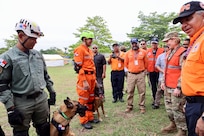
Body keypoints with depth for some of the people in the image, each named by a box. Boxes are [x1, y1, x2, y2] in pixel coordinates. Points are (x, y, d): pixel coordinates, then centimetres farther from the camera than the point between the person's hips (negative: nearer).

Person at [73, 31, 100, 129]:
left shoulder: (89, 50, 16)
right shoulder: (80, 50, -11)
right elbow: (79, 67, -17)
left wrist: (94, 79, 19)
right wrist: (84, 81, -20)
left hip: (92, 77, 9)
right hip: (84, 77, -9)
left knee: (91, 98, 16)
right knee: (83, 100, 2)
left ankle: (90, 117, 29)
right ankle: (84, 120, 15)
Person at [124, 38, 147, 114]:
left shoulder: (143, 52, 2)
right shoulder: (128, 53, 4)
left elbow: (145, 63, 10)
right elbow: (126, 63, 13)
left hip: (141, 74, -1)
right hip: (131, 75, 1)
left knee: (142, 91, 2)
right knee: (130, 91, 5)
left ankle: (142, 107, 14)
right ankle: (129, 106, 17)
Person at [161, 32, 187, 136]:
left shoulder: (182, 53, -15)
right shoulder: (169, 53, 13)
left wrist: (178, 87, -20)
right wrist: (163, 81, 16)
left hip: (176, 88, -9)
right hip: (167, 87, 9)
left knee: (177, 109, 0)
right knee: (169, 107, 18)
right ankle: (173, 124, 37)